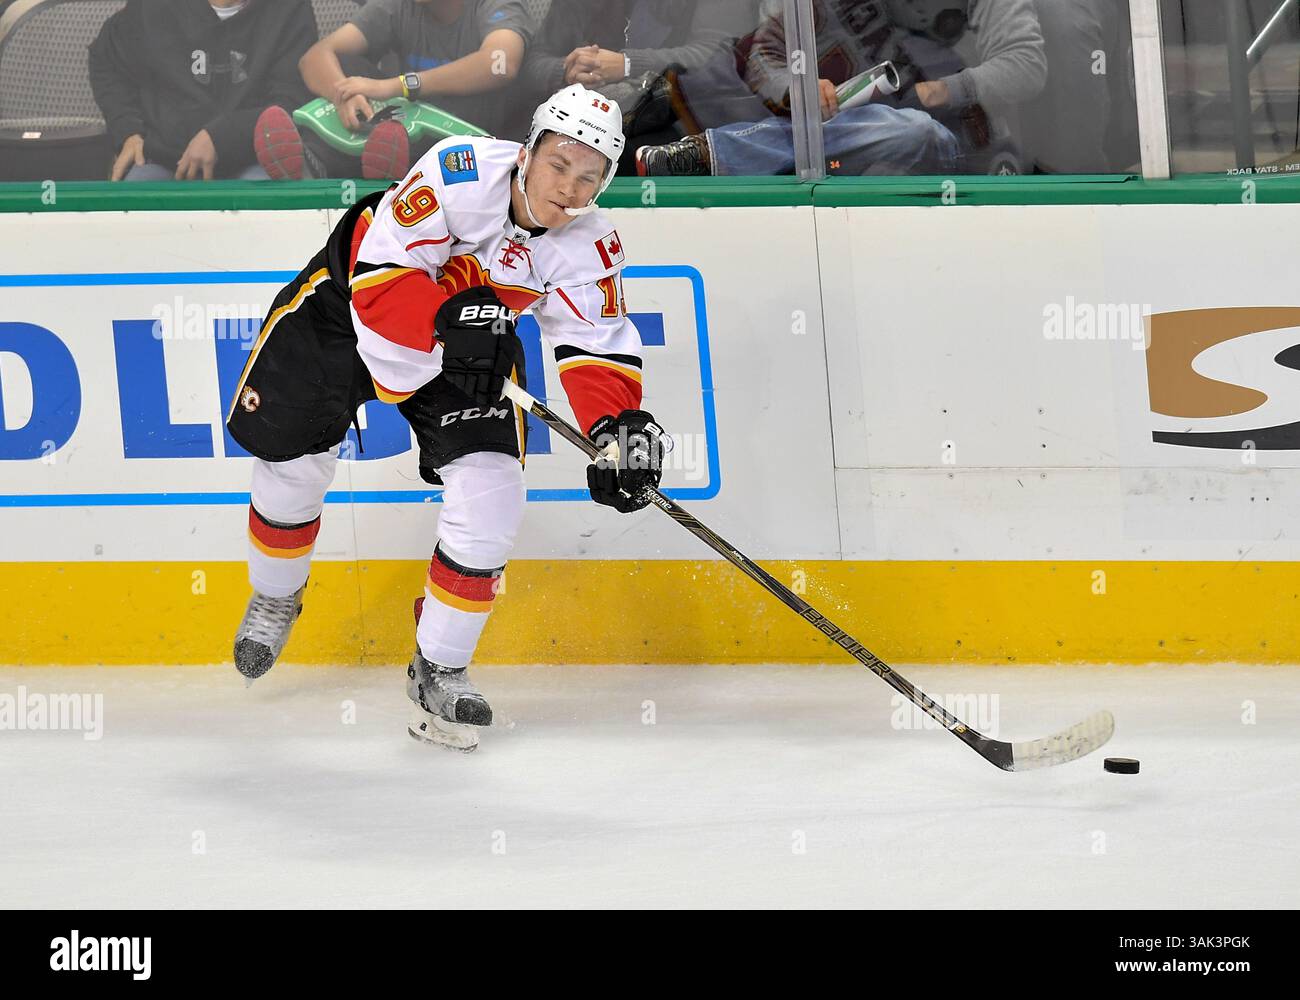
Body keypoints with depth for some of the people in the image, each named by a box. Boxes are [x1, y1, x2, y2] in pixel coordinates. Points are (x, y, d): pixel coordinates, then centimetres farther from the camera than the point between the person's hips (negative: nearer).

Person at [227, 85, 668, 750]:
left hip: (469, 331, 3)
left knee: (489, 497, -13)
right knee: (291, 463, 5)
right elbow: (381, 268, -33)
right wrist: (447, 321, -47)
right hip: (347, 305, -3)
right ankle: (274, 600, 37)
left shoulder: (588, 247, -20)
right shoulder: (463, 173, -33)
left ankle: (439, 670, 2)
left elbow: (599, 350, -15)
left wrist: (619, 426, -33)